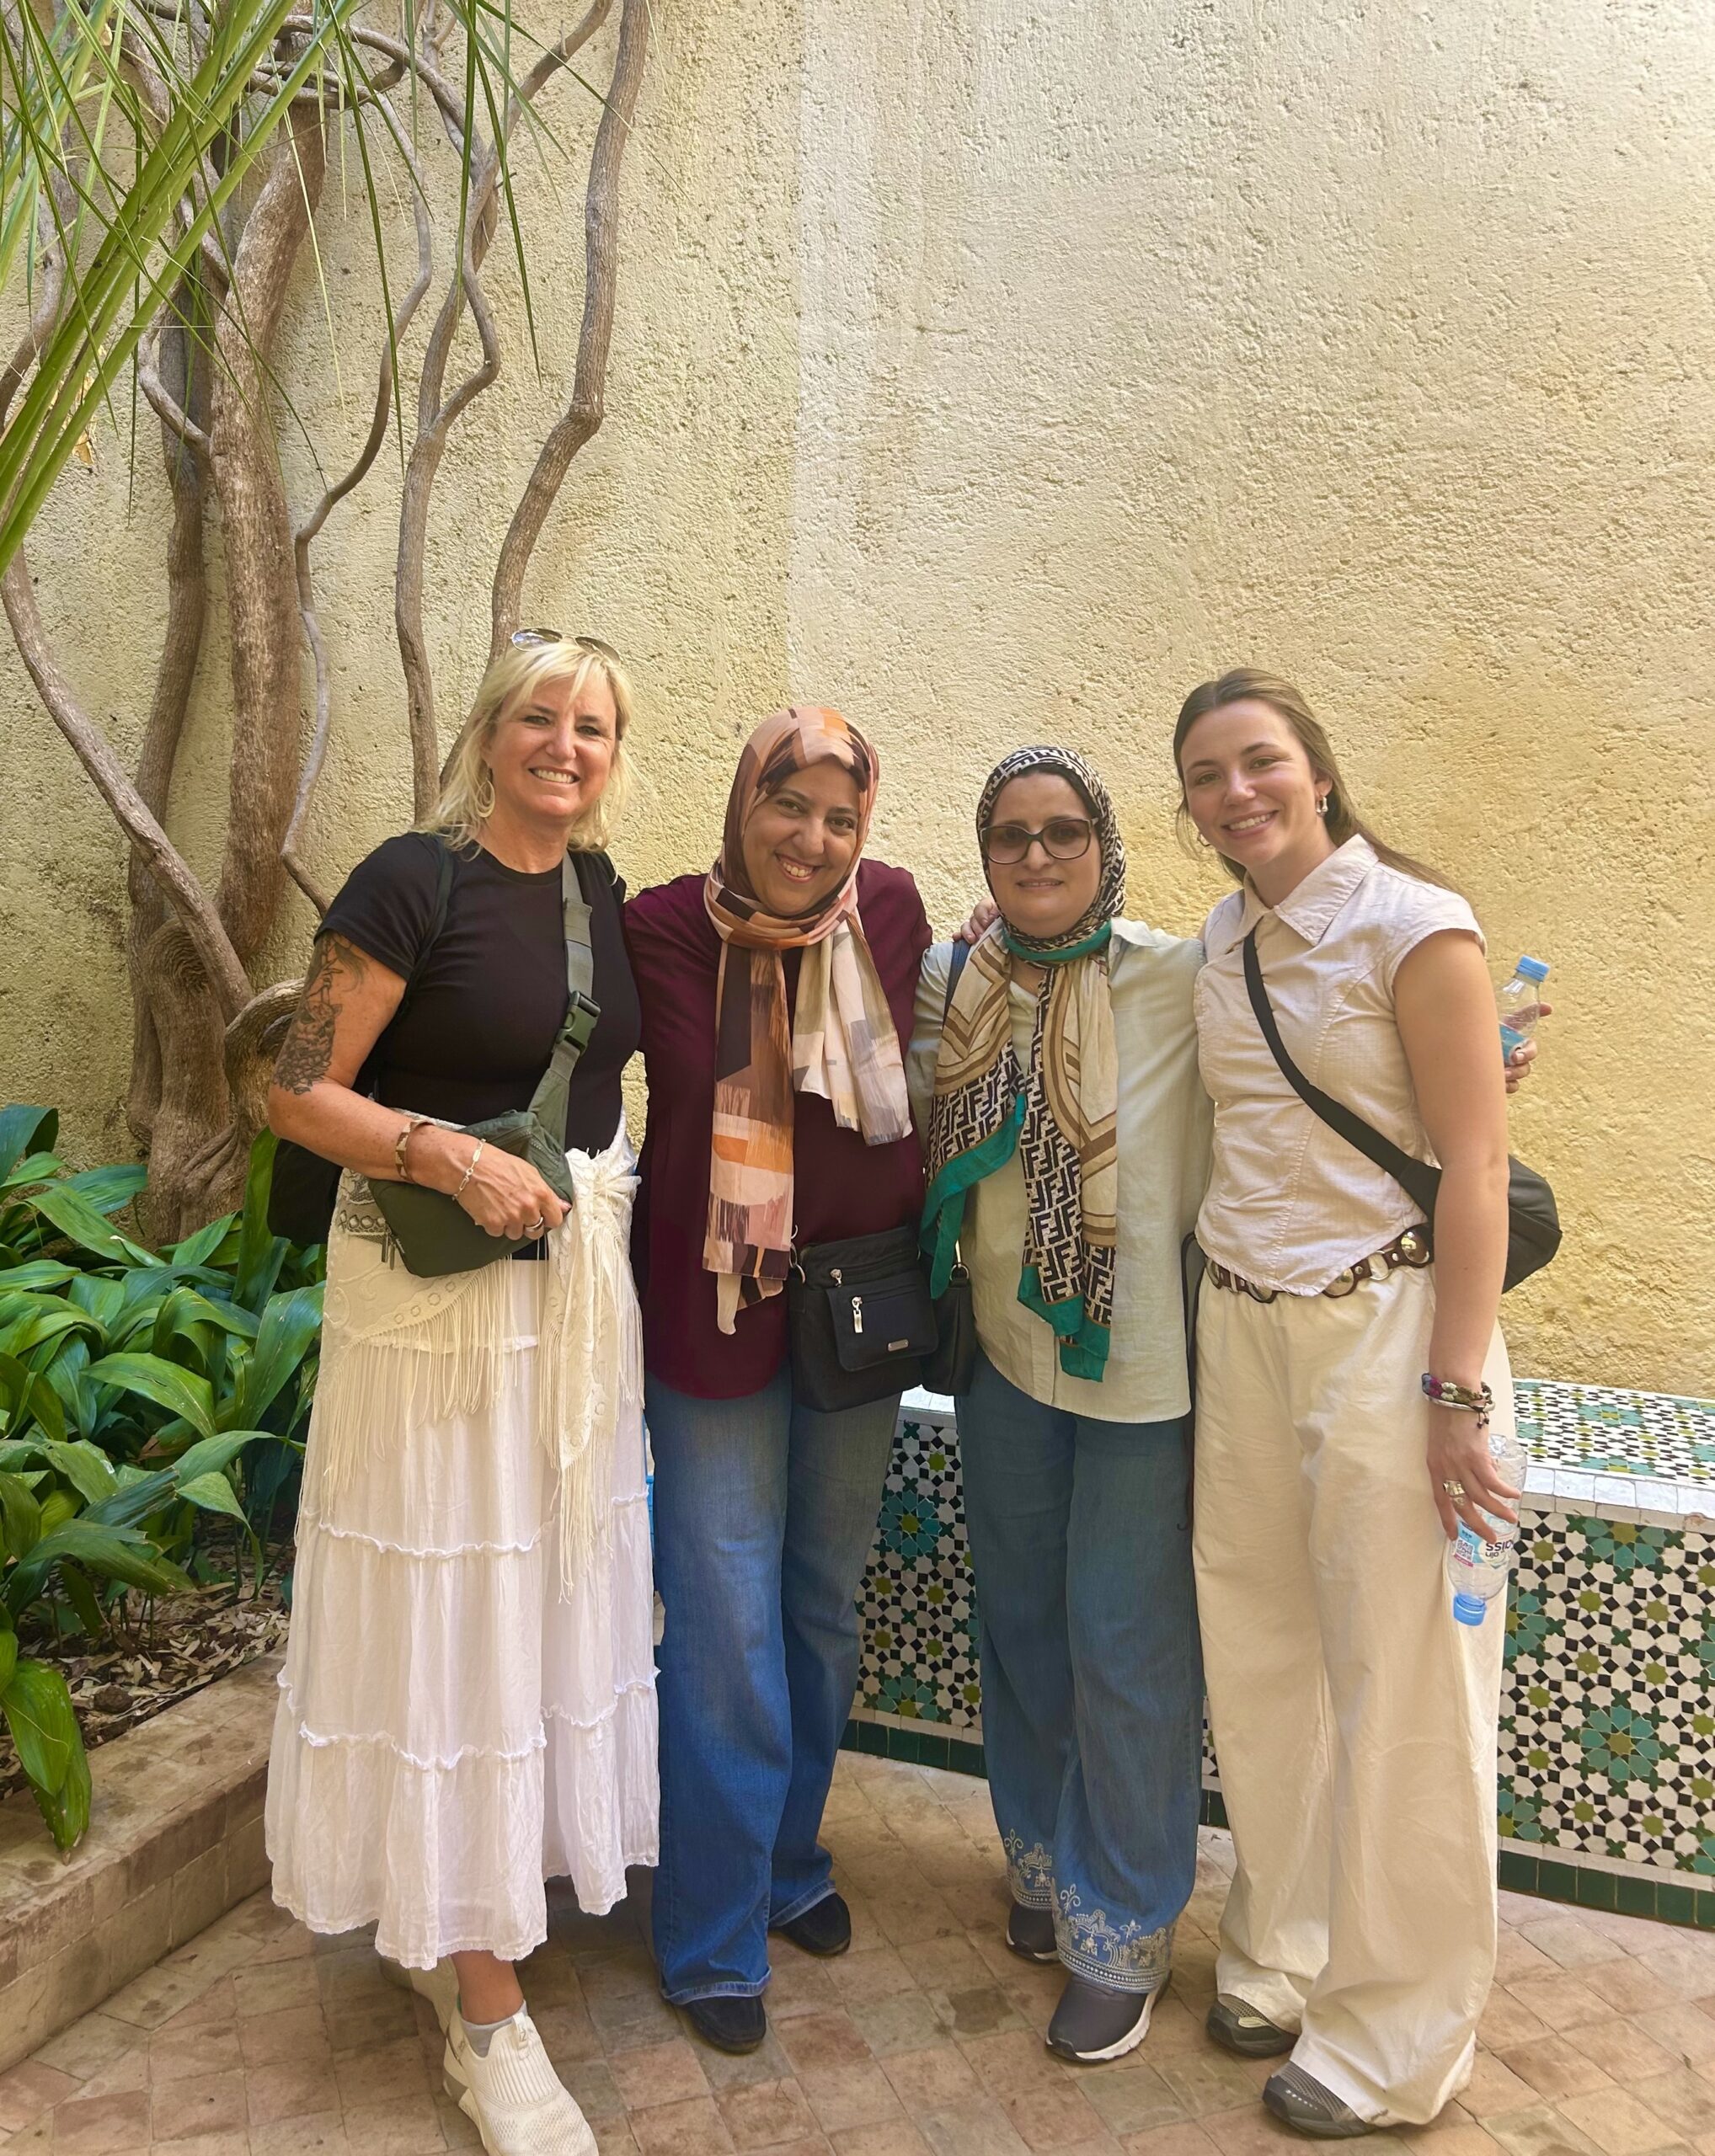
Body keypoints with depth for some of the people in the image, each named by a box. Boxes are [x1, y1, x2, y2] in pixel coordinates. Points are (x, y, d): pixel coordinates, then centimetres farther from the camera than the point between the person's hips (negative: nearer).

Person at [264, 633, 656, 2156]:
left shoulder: (601, 886, 8)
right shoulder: (414, 880, -11)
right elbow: (299, 1091, -12)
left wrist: (598, 1189, 9)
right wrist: (450, 1156, -23)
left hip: (580, 1279, 7)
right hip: (438, 1284, -7)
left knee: (554, 1589, 16)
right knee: (454, 1619, 2)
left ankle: (458, 1919, 39)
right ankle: (487, 2013, 19)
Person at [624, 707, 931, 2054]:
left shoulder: (890, 911, -2)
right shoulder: (664, 927, -10)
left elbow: (921, 1082, 5)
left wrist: (921, 1261, 3)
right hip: (718, 1315, -3)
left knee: (825, 1598, 18)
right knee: (729, 1625, 2)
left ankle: (794, 1860, 41)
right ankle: (716, 1937, 24)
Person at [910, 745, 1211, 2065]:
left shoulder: (1180, 982, -11)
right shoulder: (951, 987, 2)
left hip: (1143, 1365, -4)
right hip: (1005, 1358, 5)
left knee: (1125, 1651, 6)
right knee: (1021, 1627, 20)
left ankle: (1123, 1930, 29)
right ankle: (1048, 1866, 44)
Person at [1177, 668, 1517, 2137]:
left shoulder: (1413, 926, -10)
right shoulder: (1222, 941, 9)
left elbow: (1475, 1173, -13)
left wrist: (1456, 1392, -17)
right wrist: (1223, 1296, 11)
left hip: (1385, 1323, -6)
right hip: (1242, 1324, 6)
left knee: (1400, 1691, 5)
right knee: (1261, 1663, 15)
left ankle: (1396, 2043, 25)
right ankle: (1283, 1957, 36)